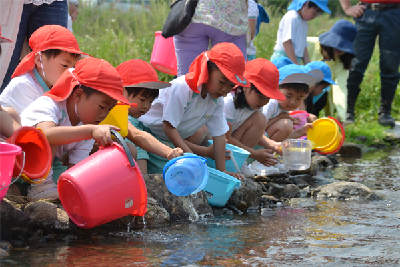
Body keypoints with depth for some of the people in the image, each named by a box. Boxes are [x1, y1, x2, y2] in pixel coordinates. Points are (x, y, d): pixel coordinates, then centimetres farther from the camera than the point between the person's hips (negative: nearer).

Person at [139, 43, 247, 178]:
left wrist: (222, 170, -10)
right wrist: (190, 155, -32)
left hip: (178, 136, 8)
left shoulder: (217, 100, -9)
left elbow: (219, 135, -6)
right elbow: (169, 127, -29)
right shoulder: (181, 88, -32)